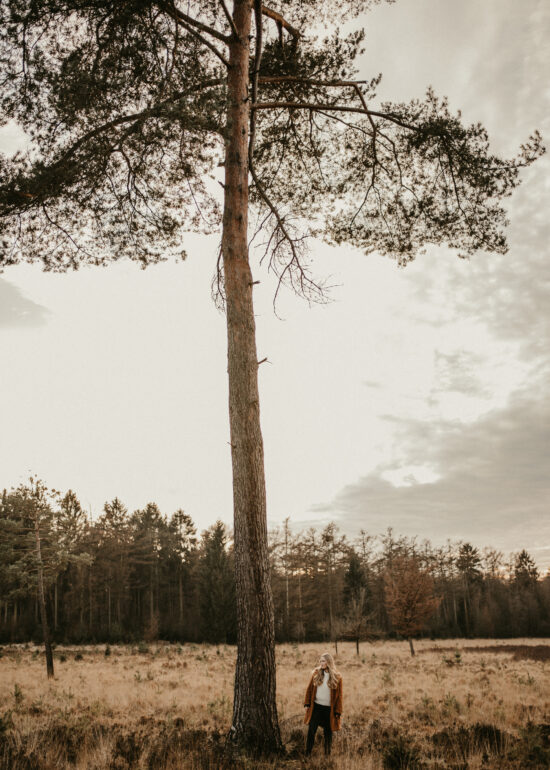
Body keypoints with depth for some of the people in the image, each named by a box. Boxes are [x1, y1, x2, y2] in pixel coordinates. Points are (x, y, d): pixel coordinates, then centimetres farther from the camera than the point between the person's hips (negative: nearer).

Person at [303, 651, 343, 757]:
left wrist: (338, 711, -4)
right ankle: (307, 754, 13)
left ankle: (327, 755, 27)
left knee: (328, 732, 10)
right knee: (311, 730, 0)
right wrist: (307, 703, 2)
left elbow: (339, 695, -2)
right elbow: (309, 689, 6)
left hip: (329, 709, -1)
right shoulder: (316, 673, -2)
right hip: (316, 707, 1)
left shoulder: (337, 676, -7)